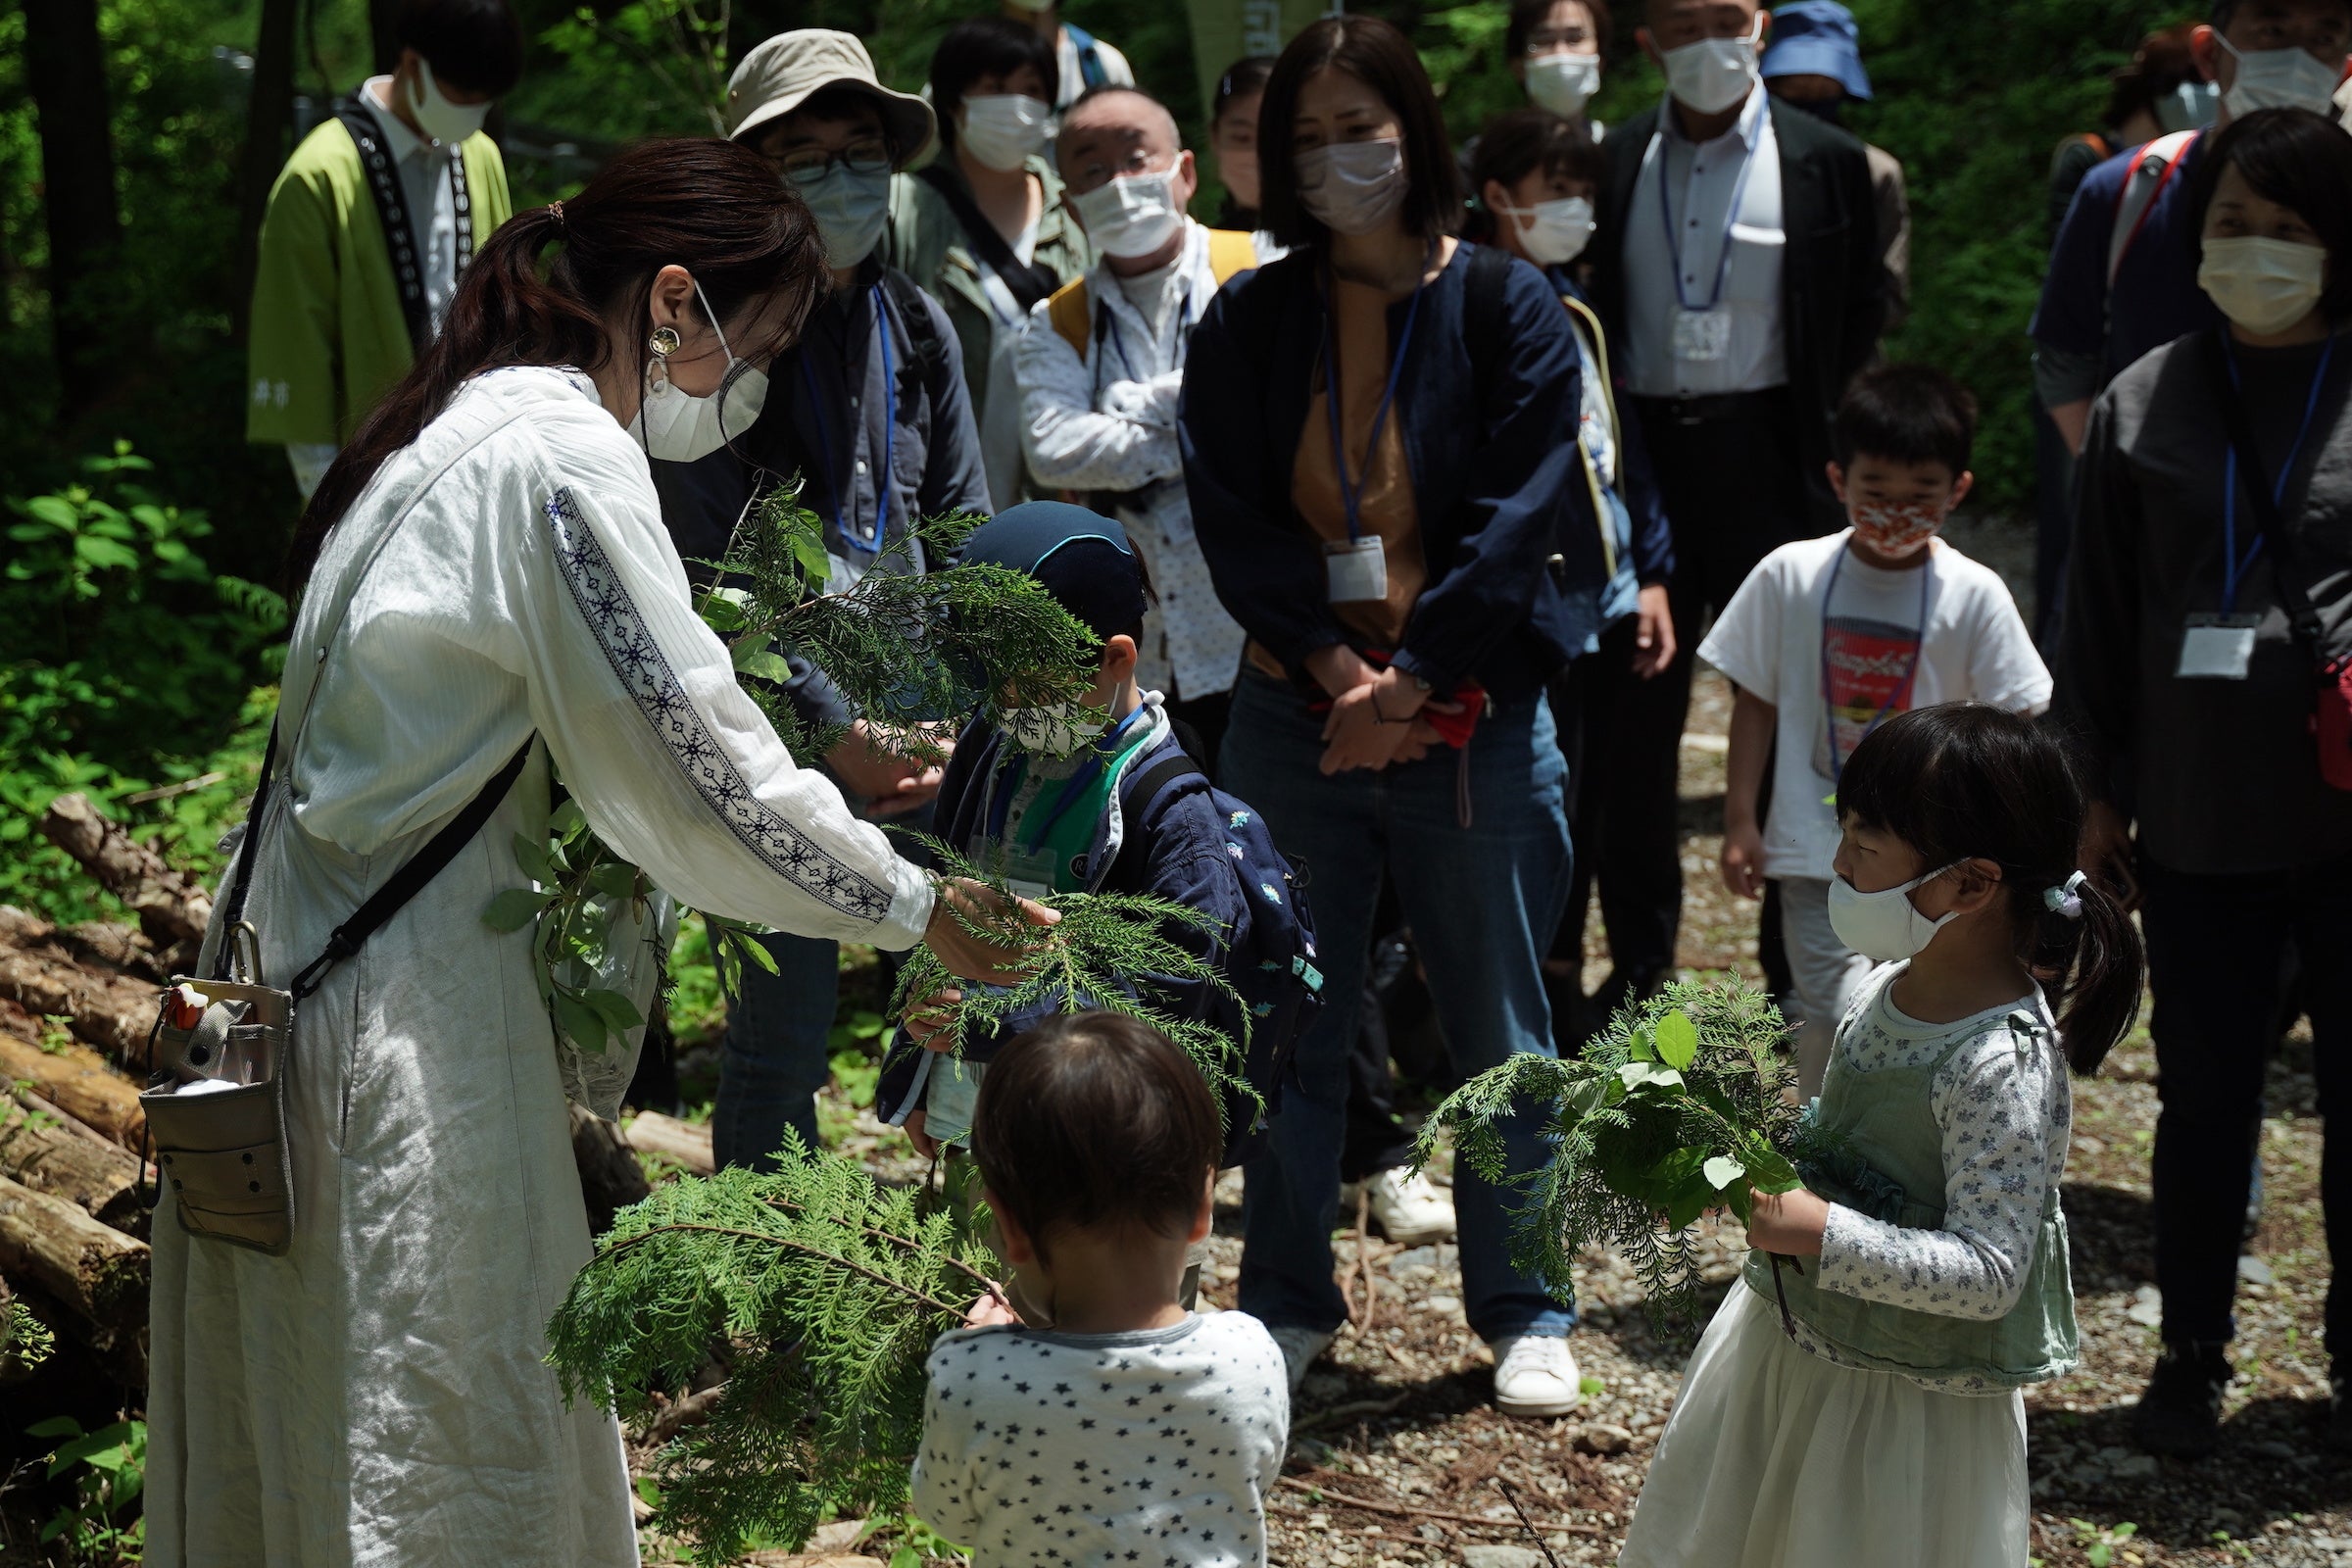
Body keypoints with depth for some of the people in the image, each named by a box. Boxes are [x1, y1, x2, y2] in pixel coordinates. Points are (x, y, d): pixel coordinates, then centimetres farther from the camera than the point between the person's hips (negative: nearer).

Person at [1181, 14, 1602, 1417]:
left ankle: (1526, 1313, 20)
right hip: (1295, 719, 2)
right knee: (1290, 1024, 8)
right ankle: (1288, 1301, 23)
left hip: (1474, 721, -2)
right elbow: (1232, 516, -1)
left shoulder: (1507, 307, -3)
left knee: (1499, 1030, 7)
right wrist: (1334, 668, -13)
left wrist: (1408, 685, -14)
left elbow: (1517, 521, -9)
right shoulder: (1250, 325, 5)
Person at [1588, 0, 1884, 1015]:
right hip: (1643, 454, 2)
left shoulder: (1826, 162, 1)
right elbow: (1595, 313, 9)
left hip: (1769, 462, -2)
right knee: (1635, 720, 6)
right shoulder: (1615, 162, 6)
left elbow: (1862, 321, 3)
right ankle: (1640, 963, 17)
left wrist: (1835, 454, -4)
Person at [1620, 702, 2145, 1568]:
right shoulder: (1893, 987, -3)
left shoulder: (2005, 1066, -28)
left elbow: (1988, 1273, -29)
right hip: (1790, 1344, 8)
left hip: (1906, 1400, -8)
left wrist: (1824, 1232, -31)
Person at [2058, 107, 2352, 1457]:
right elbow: (2102, 620, 9)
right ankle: (2193, 1359, 25)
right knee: (2204, 1098, 10)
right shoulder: (2145, 407, 4)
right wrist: (2102, 793, 10)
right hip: (2198, 822, 2)